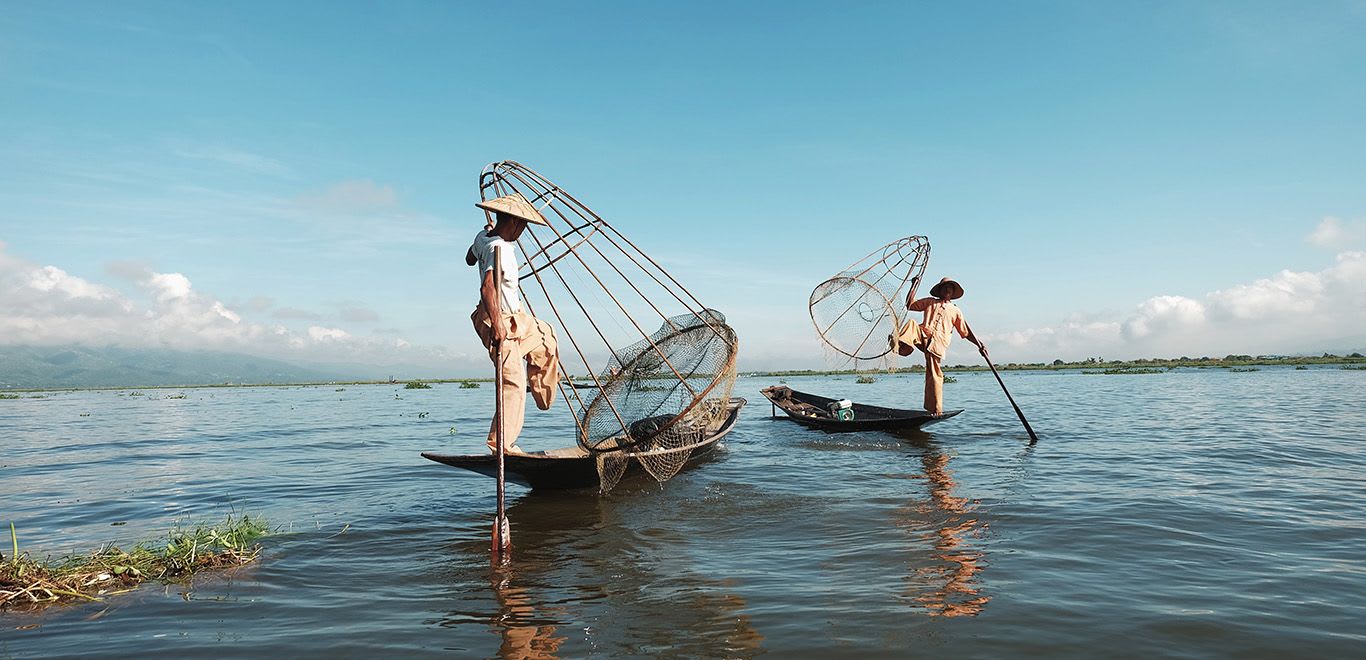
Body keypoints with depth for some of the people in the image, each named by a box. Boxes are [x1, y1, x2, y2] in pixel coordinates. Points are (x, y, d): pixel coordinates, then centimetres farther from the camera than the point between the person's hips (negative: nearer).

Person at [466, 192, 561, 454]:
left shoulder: (482, 237, 2)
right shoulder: (501, 249, -26)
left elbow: (470, 259, 25)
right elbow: (487, 288, -38)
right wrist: (495, 323, -41)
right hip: (500, 320, -11)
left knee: (545, 336, 29)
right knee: (513, 382, -6)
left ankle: (544, 398, 38)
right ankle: (500, 443, 2)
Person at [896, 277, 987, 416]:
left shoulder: (955, 311, 23)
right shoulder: (929, 302, 25)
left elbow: (966, 332, 22)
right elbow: (909, 305, 19)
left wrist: (979, 343, 9)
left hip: (939, 343, -1)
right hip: (924, 334, 1)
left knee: (934, 375, -9)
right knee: (912, 323, -32)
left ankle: (935, 409, -2)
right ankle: (901, 345, -57)